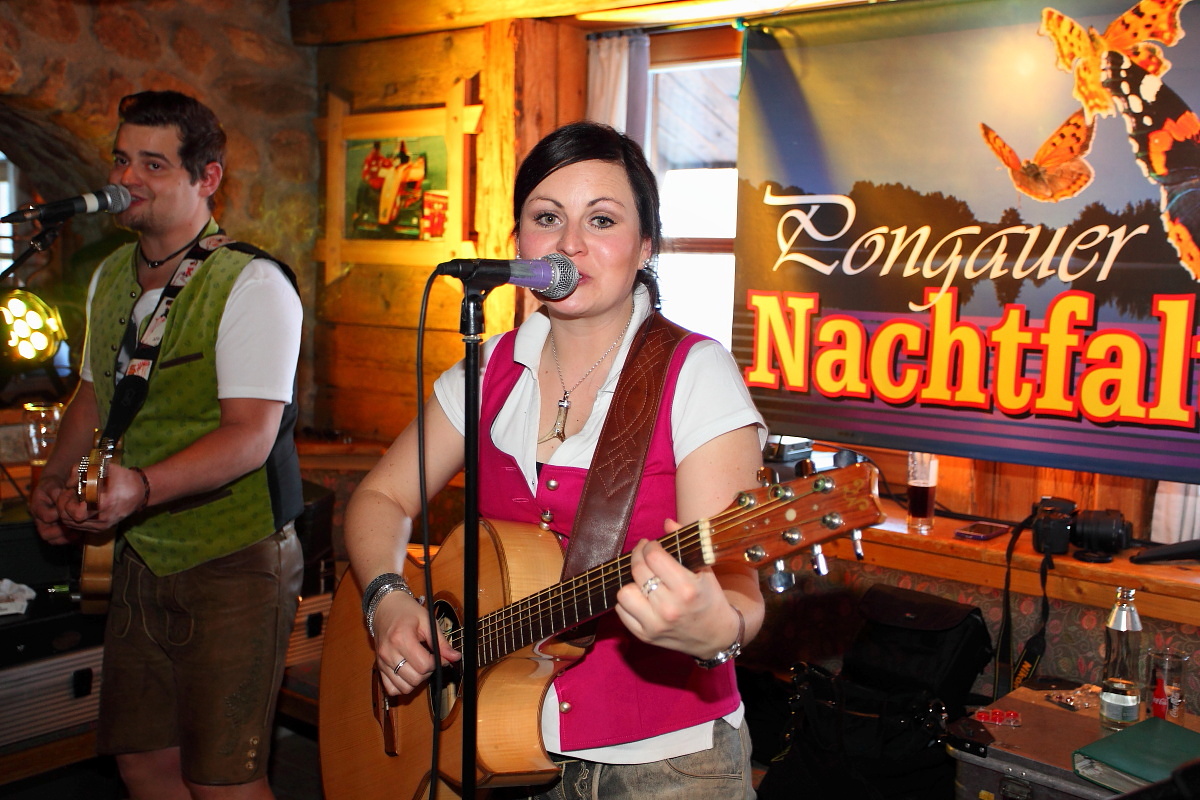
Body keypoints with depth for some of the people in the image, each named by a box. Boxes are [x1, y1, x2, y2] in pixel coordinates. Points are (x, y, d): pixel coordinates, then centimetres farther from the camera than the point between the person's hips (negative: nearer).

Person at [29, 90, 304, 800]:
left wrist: (141, 487, -37)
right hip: (141, 559, 7)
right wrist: (54, 484, 7)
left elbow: (250, 437, -23)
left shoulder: (251, 284, -15)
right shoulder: (111, 278, 10)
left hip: (234, 565, -7)